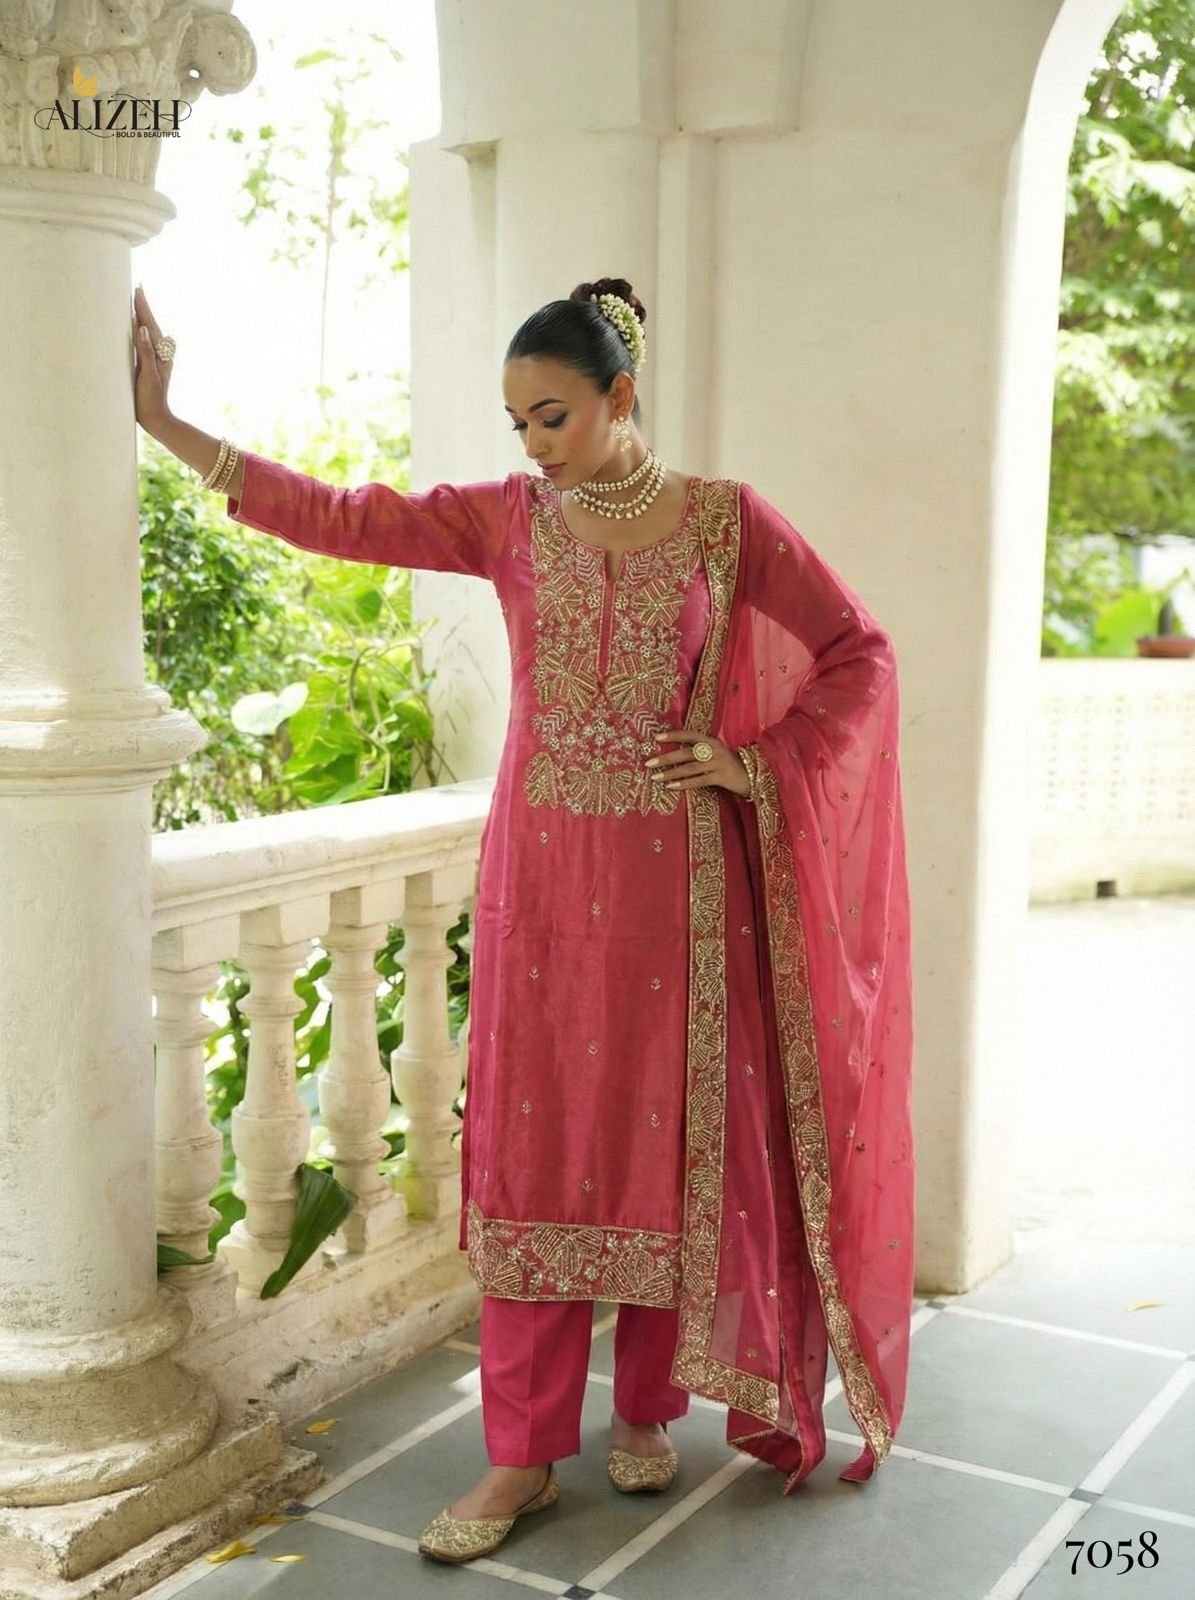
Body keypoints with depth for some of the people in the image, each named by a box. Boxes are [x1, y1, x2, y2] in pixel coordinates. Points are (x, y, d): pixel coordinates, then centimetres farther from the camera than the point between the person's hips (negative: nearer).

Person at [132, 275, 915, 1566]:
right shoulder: (506, 518, 4)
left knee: (671, 1138, 6)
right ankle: (523, 1452, 12)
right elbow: (332, 517, -1)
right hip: (543, 871, 2)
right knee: (534, 1146, 3)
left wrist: (758, 764, -8)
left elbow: (860, 652, 1)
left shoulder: (723, 518, -2)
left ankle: (646, 1408, 26)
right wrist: (162, 420, -4)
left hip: (675, 875, -1)